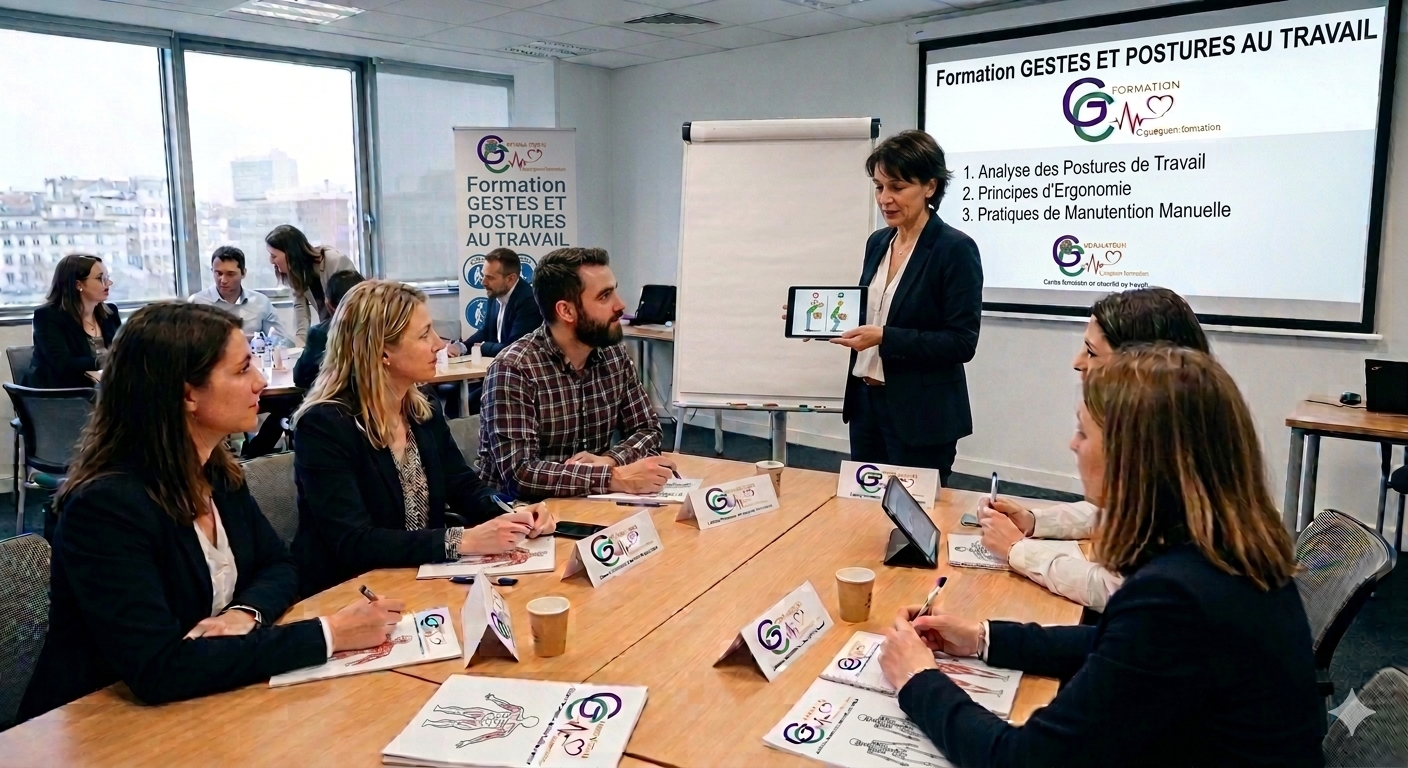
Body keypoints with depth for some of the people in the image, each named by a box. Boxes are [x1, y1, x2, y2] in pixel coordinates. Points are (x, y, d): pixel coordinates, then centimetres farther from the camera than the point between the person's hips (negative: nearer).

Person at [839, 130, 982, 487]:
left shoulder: (955, 249, -13)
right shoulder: (878, 242, 8)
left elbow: (962, 342, -17)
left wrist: (885, 337, -24)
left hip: (921, 415, -7)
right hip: (866, 401, 7)